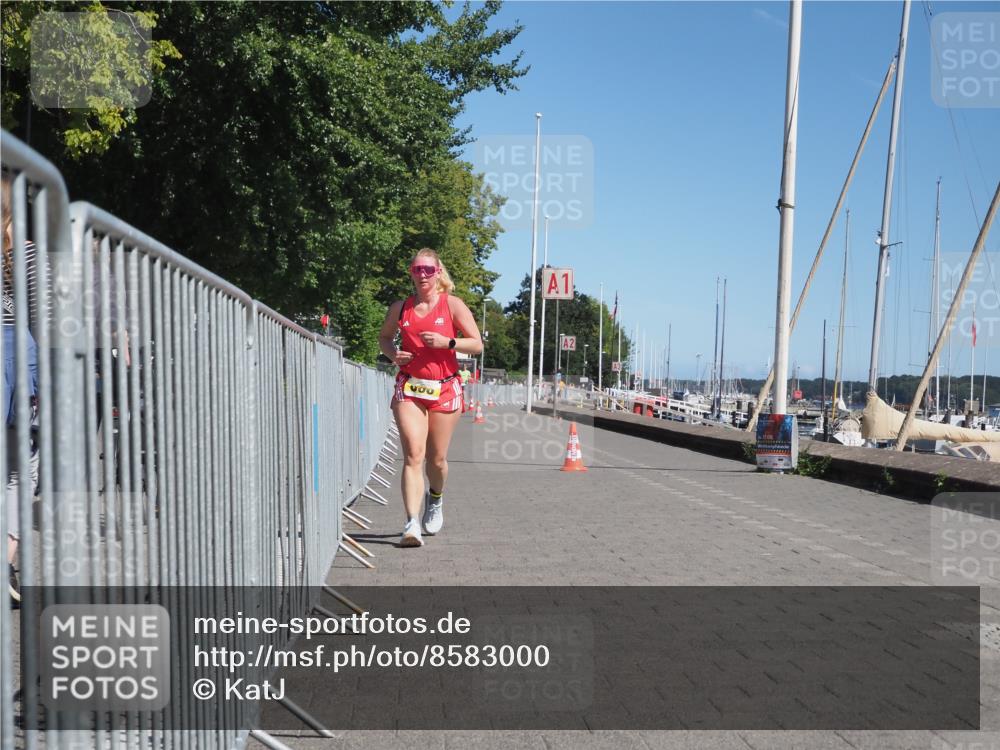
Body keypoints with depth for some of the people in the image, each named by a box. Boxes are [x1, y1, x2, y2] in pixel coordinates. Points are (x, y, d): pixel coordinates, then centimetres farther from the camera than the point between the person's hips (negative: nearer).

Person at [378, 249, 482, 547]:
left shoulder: (453, 305, 1)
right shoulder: (400, 308, 8)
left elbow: (477, 344, 0)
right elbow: (384, 338, 23)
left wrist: (446, 342, -15)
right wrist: (393, 354, 1)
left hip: (444, 388, 0)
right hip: (409, 388, 1)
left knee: (436, 458, 8)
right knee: (413, 455, -14)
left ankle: (435, 499, 40)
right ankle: (412, 524, -18)